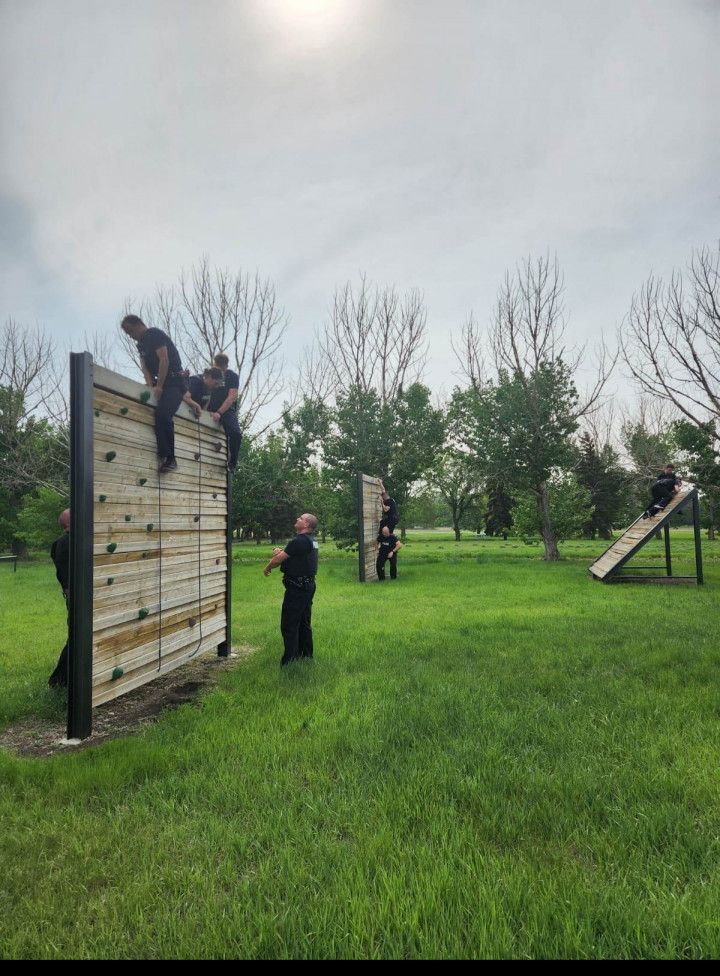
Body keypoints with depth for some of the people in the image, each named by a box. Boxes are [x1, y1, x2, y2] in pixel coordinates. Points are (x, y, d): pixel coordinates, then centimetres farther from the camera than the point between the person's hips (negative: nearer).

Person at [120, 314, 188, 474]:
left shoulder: (156, 335, -7)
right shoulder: (140, 344, 18)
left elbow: (164, 360, -17)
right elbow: (145, 368, 8)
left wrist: (159, 387, -20)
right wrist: (151, 387, -10)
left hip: (174, 381, -10)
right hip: (160, 382, 10)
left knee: (163, 414, -26)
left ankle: (169, 458, -22)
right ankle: (164, 457, -5)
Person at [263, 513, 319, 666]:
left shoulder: (300, 541, -19)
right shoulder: (310, 540, 12)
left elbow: (278, 559, -15)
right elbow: (291, 555, 16)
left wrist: (267, 568, 4)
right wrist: (280, 552, -5)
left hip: (297, 587, -10)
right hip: (308, 585, 10)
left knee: (289, 625, -4)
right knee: (304, 623, 17)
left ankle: (290, 660, -1)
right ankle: (306, 656, 25)